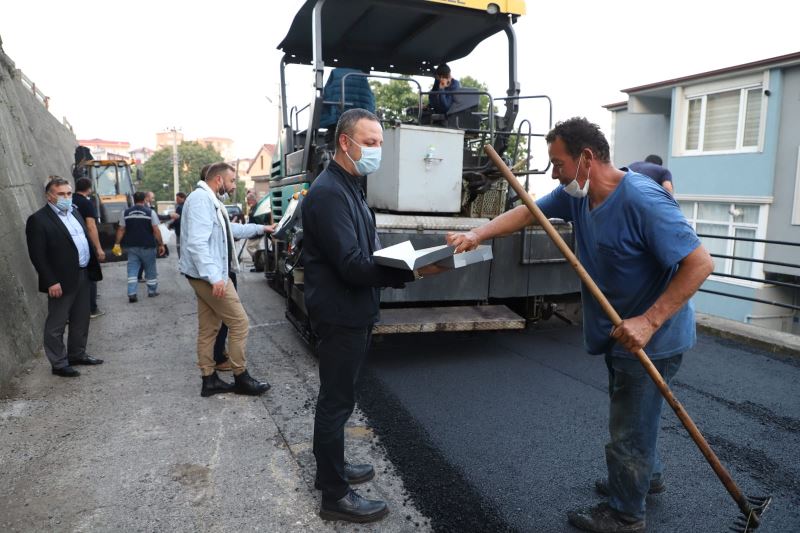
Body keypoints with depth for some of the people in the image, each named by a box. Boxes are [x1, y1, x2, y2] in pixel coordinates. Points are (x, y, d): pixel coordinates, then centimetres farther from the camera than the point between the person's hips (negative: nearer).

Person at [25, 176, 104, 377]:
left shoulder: (74, 213, 13)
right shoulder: (38, 220, -12)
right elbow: (37, 255, -16)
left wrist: (92, 269, 12)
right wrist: (51, 282, -19)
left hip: (82, 276, 8)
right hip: (62, 281, -8)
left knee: (81, 321, 18)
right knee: (56, 325, 4)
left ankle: (77, 354, 32)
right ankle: (59, 364, 14)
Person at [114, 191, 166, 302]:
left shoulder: (126, 213, 3)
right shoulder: (150, 212, -6)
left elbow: (121, 230, 4)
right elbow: (156, 230, -10)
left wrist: (117, 244, 12)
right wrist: (161, 244, -5)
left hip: (132, 246, 2)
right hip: (147, 246, -2)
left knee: (132, 270, 4)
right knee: (150, 269, 11)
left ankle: (131, 293, -5)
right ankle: (152, 291, 22)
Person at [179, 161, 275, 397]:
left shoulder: (211, 200, 17)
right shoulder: (201, 198, -17)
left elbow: (230, 229, 32)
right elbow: (197, 243, -26)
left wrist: (260, 228, 36)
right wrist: (214, 276, -31)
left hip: (206, 276, 11)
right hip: (208, 275, -11)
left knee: (208, 328, 13)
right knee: (239, 322, -4)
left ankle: (209, 380, 20)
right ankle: (241, 379, 6)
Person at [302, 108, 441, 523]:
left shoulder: (349, 188, 14)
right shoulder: (328, 193, -20)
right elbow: (352, 265, -27)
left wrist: (403, 261, 3)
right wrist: (412, 271, -30)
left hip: (352, 312, 10)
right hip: (340, 315, -10)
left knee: (337, 397, 20)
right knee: (337, 400, 1)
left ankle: (331, 468, 37)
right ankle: (335, 496, 16)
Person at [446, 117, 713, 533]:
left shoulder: (642, 200, -30)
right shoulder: (576, 193, -4)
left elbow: (699, 263, -29)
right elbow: (527, 213, 1)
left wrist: (648, 321, -34)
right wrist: (478, 234, -14)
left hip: (652, 338, -9)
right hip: (622, 334, 9)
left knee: (628, 429, 6)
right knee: (629, 416, 27)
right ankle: (646, 476, 51)